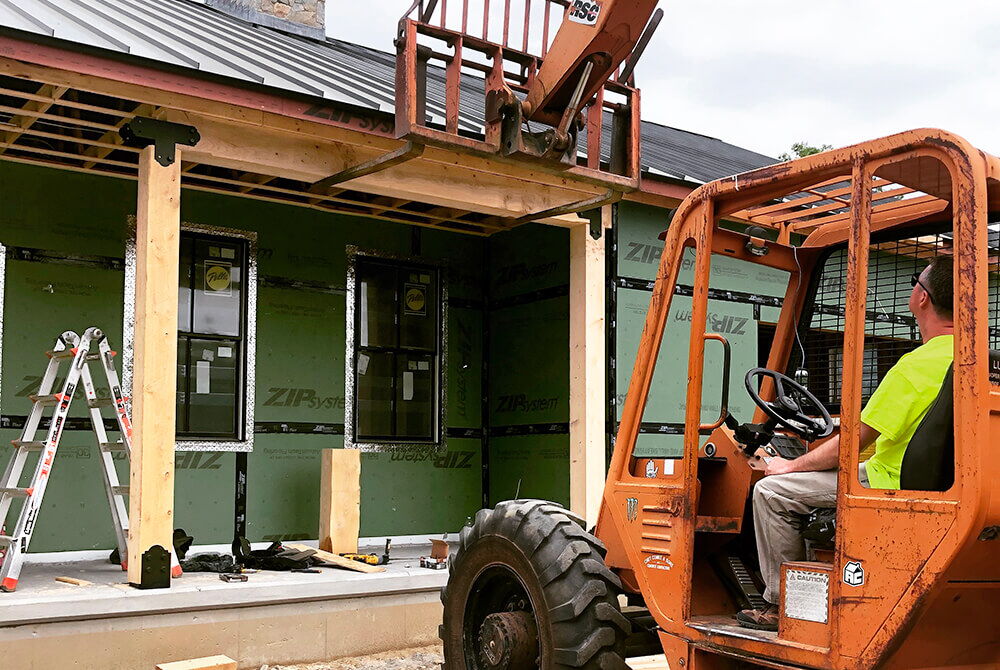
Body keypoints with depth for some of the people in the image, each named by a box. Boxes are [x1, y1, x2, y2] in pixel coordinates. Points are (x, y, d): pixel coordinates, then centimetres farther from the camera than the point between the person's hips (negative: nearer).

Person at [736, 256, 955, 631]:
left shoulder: (916, 366, -24)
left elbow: (852, 443, -20)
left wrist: (792, 466, -4)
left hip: (891, 485, -10)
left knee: (772, 491, -8)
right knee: (811, 480, 28)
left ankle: (781, 605, -1)